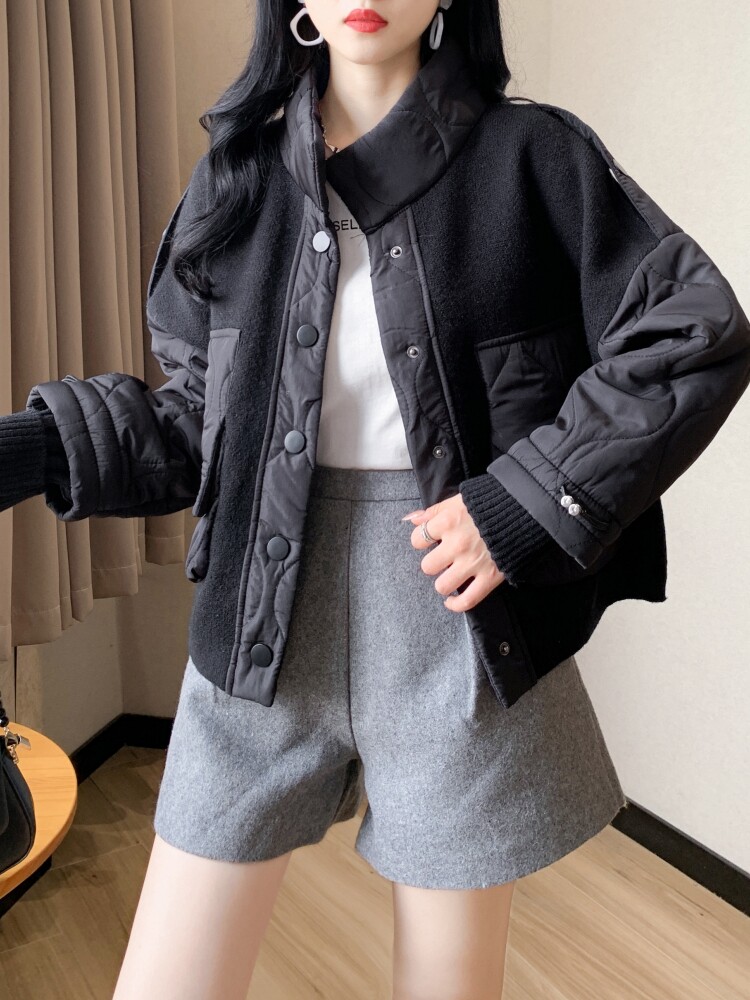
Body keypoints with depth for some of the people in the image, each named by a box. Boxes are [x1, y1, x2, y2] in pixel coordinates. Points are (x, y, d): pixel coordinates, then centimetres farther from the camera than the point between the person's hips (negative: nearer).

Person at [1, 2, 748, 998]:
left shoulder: (531, 156, -2)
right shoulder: (240, 174, 7)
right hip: (266, 628, 3)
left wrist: (526, 505, -13)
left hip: (462, 633, -2)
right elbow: (198, 414, 9)